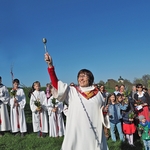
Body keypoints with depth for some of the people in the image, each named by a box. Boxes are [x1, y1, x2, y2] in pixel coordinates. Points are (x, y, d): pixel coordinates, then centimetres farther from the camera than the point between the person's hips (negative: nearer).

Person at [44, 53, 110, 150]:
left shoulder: (97, 93, 8)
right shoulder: (72, 91, 3)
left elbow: (102, 111, 19)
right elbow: (55, 83, -8)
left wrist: (104, 111, -5)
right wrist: (50, 65, -16)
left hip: (94, 131, 2)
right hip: (76, 131, -1)